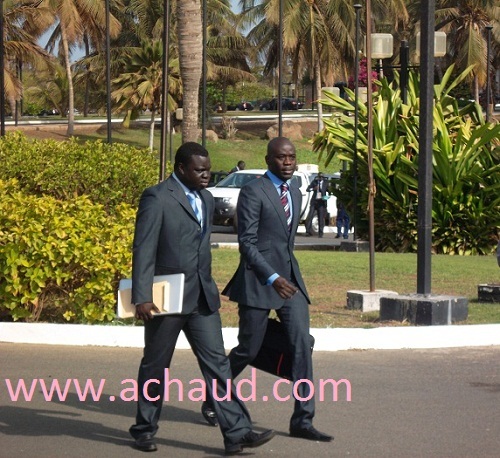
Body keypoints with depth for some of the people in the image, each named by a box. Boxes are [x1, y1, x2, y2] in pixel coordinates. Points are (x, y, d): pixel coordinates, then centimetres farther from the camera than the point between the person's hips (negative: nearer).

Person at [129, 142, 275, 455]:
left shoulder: (206, 199, 13)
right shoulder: (157, 198, -11)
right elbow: (143, 251, -15)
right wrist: (142, 298, -21)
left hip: (202, 297, 6)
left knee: (217, 363, -1)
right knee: (156, 366, 8)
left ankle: (237, 432, -5)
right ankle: (145, 429, 23)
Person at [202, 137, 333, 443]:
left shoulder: (296, 193, 14)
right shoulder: (253, 192, -9)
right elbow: (247, 243, -13)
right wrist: (272, 278, -19)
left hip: (290, 277, 6)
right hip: (259, 280, -6)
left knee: (302, 345, -5)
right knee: (248, 350, 1)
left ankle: (303, 420, -4)